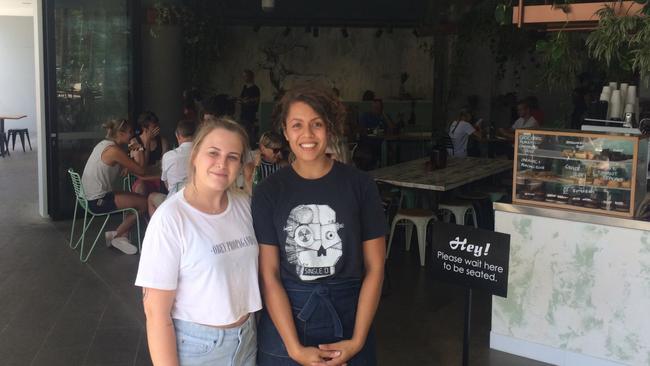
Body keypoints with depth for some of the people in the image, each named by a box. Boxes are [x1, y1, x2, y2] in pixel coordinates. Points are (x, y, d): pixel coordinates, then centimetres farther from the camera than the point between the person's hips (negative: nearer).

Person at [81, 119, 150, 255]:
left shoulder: (104, 144, 10)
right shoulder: (114, 150, -20)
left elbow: (127, 168, 11)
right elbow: (141, 171, -18)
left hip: (90, 196, 10)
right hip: (98, 201, -10)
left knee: (135, 198, 16)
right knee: (143, 202, -5)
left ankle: (122, 236, 16)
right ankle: (117, 235, 12)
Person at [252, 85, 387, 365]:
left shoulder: (360, 185, -4)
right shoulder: (268, 192, -4)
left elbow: (374, 268, -3)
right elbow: (269, 276, -7)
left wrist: (357, 340, -9)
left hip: (348, 318, 0)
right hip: (286, 319, 0)